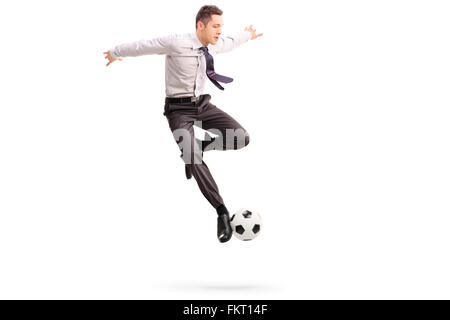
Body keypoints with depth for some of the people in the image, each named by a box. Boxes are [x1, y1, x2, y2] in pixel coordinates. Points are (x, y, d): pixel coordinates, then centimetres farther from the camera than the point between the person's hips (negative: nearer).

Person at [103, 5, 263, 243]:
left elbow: (229, 42, 27)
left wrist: (247, 35, 47)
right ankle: (222, 212, -15)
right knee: (194, 159, -24)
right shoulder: (177, 43, -19)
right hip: (179, 109, -6)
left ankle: (197, 147, 13)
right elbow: (143, 46, -5)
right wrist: (116, 53, 11)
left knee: (242, 138, -13)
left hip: (203, 105, 6)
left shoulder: (214, 45, 2)